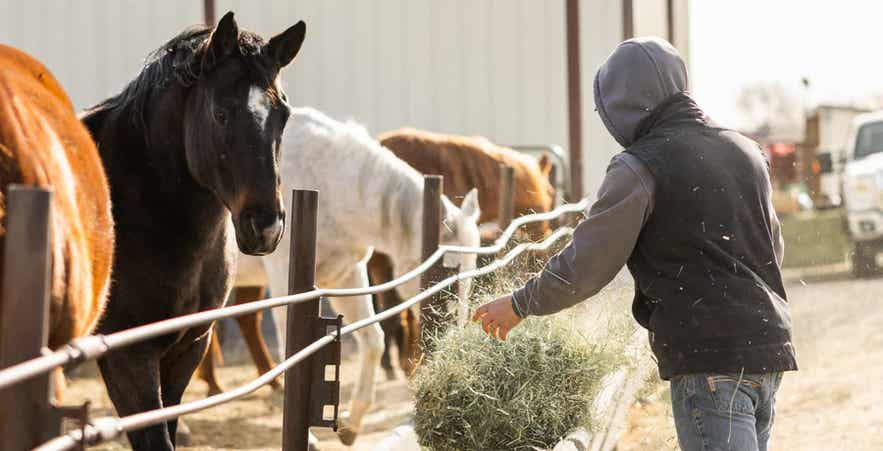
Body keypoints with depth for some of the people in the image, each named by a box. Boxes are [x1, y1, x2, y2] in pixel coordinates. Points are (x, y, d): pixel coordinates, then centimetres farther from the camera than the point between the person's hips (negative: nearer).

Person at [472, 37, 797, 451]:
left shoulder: (640, 167, -9)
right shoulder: (747, 152, 15)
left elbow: (583, 268, -7)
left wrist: (519, 305, 8)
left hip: (710, 359, -8)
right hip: (770, 351, 8)